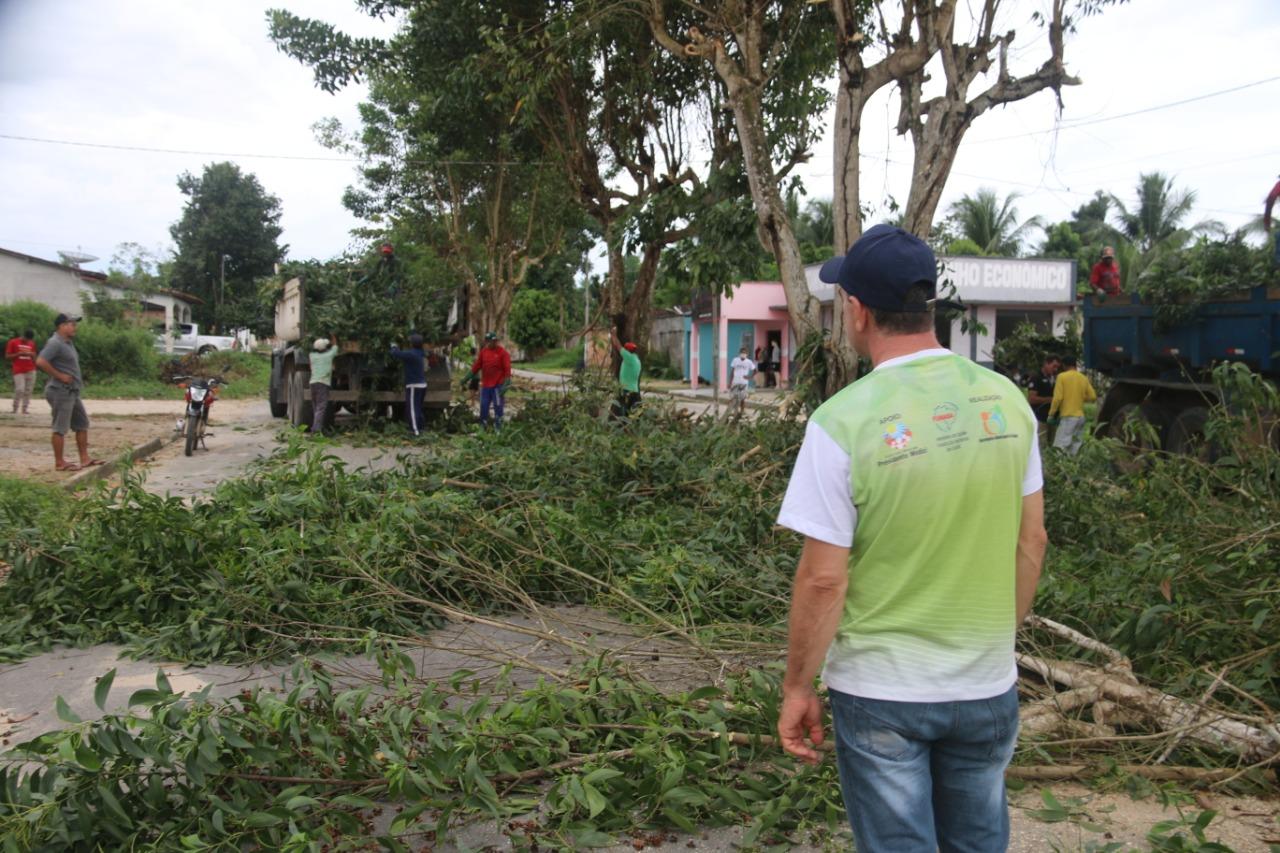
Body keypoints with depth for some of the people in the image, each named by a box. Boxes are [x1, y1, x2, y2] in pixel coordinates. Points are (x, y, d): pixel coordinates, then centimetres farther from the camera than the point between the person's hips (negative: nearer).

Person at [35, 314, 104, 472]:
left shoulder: (67, 343, 15)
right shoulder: (55, 343, -15)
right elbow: (40, 361, -26)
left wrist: (77, 379, 14)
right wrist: (59, 375, -20)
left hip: (72, 392, 10)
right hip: (61, 392, -10)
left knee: (82, 423, 13)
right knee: (61, 428, -4)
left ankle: (85, 458, 18)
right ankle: (59, 463, 3)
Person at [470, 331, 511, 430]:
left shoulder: (503, 352, -7)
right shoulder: (483, 351, 7)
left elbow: (507, 369, -10)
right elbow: (477, 365, 11)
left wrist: (506, 383, -17)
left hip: (498, 385, -5)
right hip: (485, 385, 5)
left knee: (498, 406, 0)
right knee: (484, 406, 8)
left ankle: (498, 428, 6)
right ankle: (482, 427, 18)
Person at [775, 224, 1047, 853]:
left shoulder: (843, 420, -20)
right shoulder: (1007, 400, -5)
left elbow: (823, 578, -17)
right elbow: (1031, 541, 3)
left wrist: (797, 688, -4)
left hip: (882, 692, -4)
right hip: (988, 685, 4)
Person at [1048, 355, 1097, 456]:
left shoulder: (1062, 376, -7)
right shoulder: (1084, 378, 9)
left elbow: (1058, 398, -13)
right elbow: (1093, 397, 10)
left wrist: (1051, 414, -5)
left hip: (1067, 416, -6)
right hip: (1080, 417, 6)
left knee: (1060, 448, -11)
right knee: (1075, 449, 11)